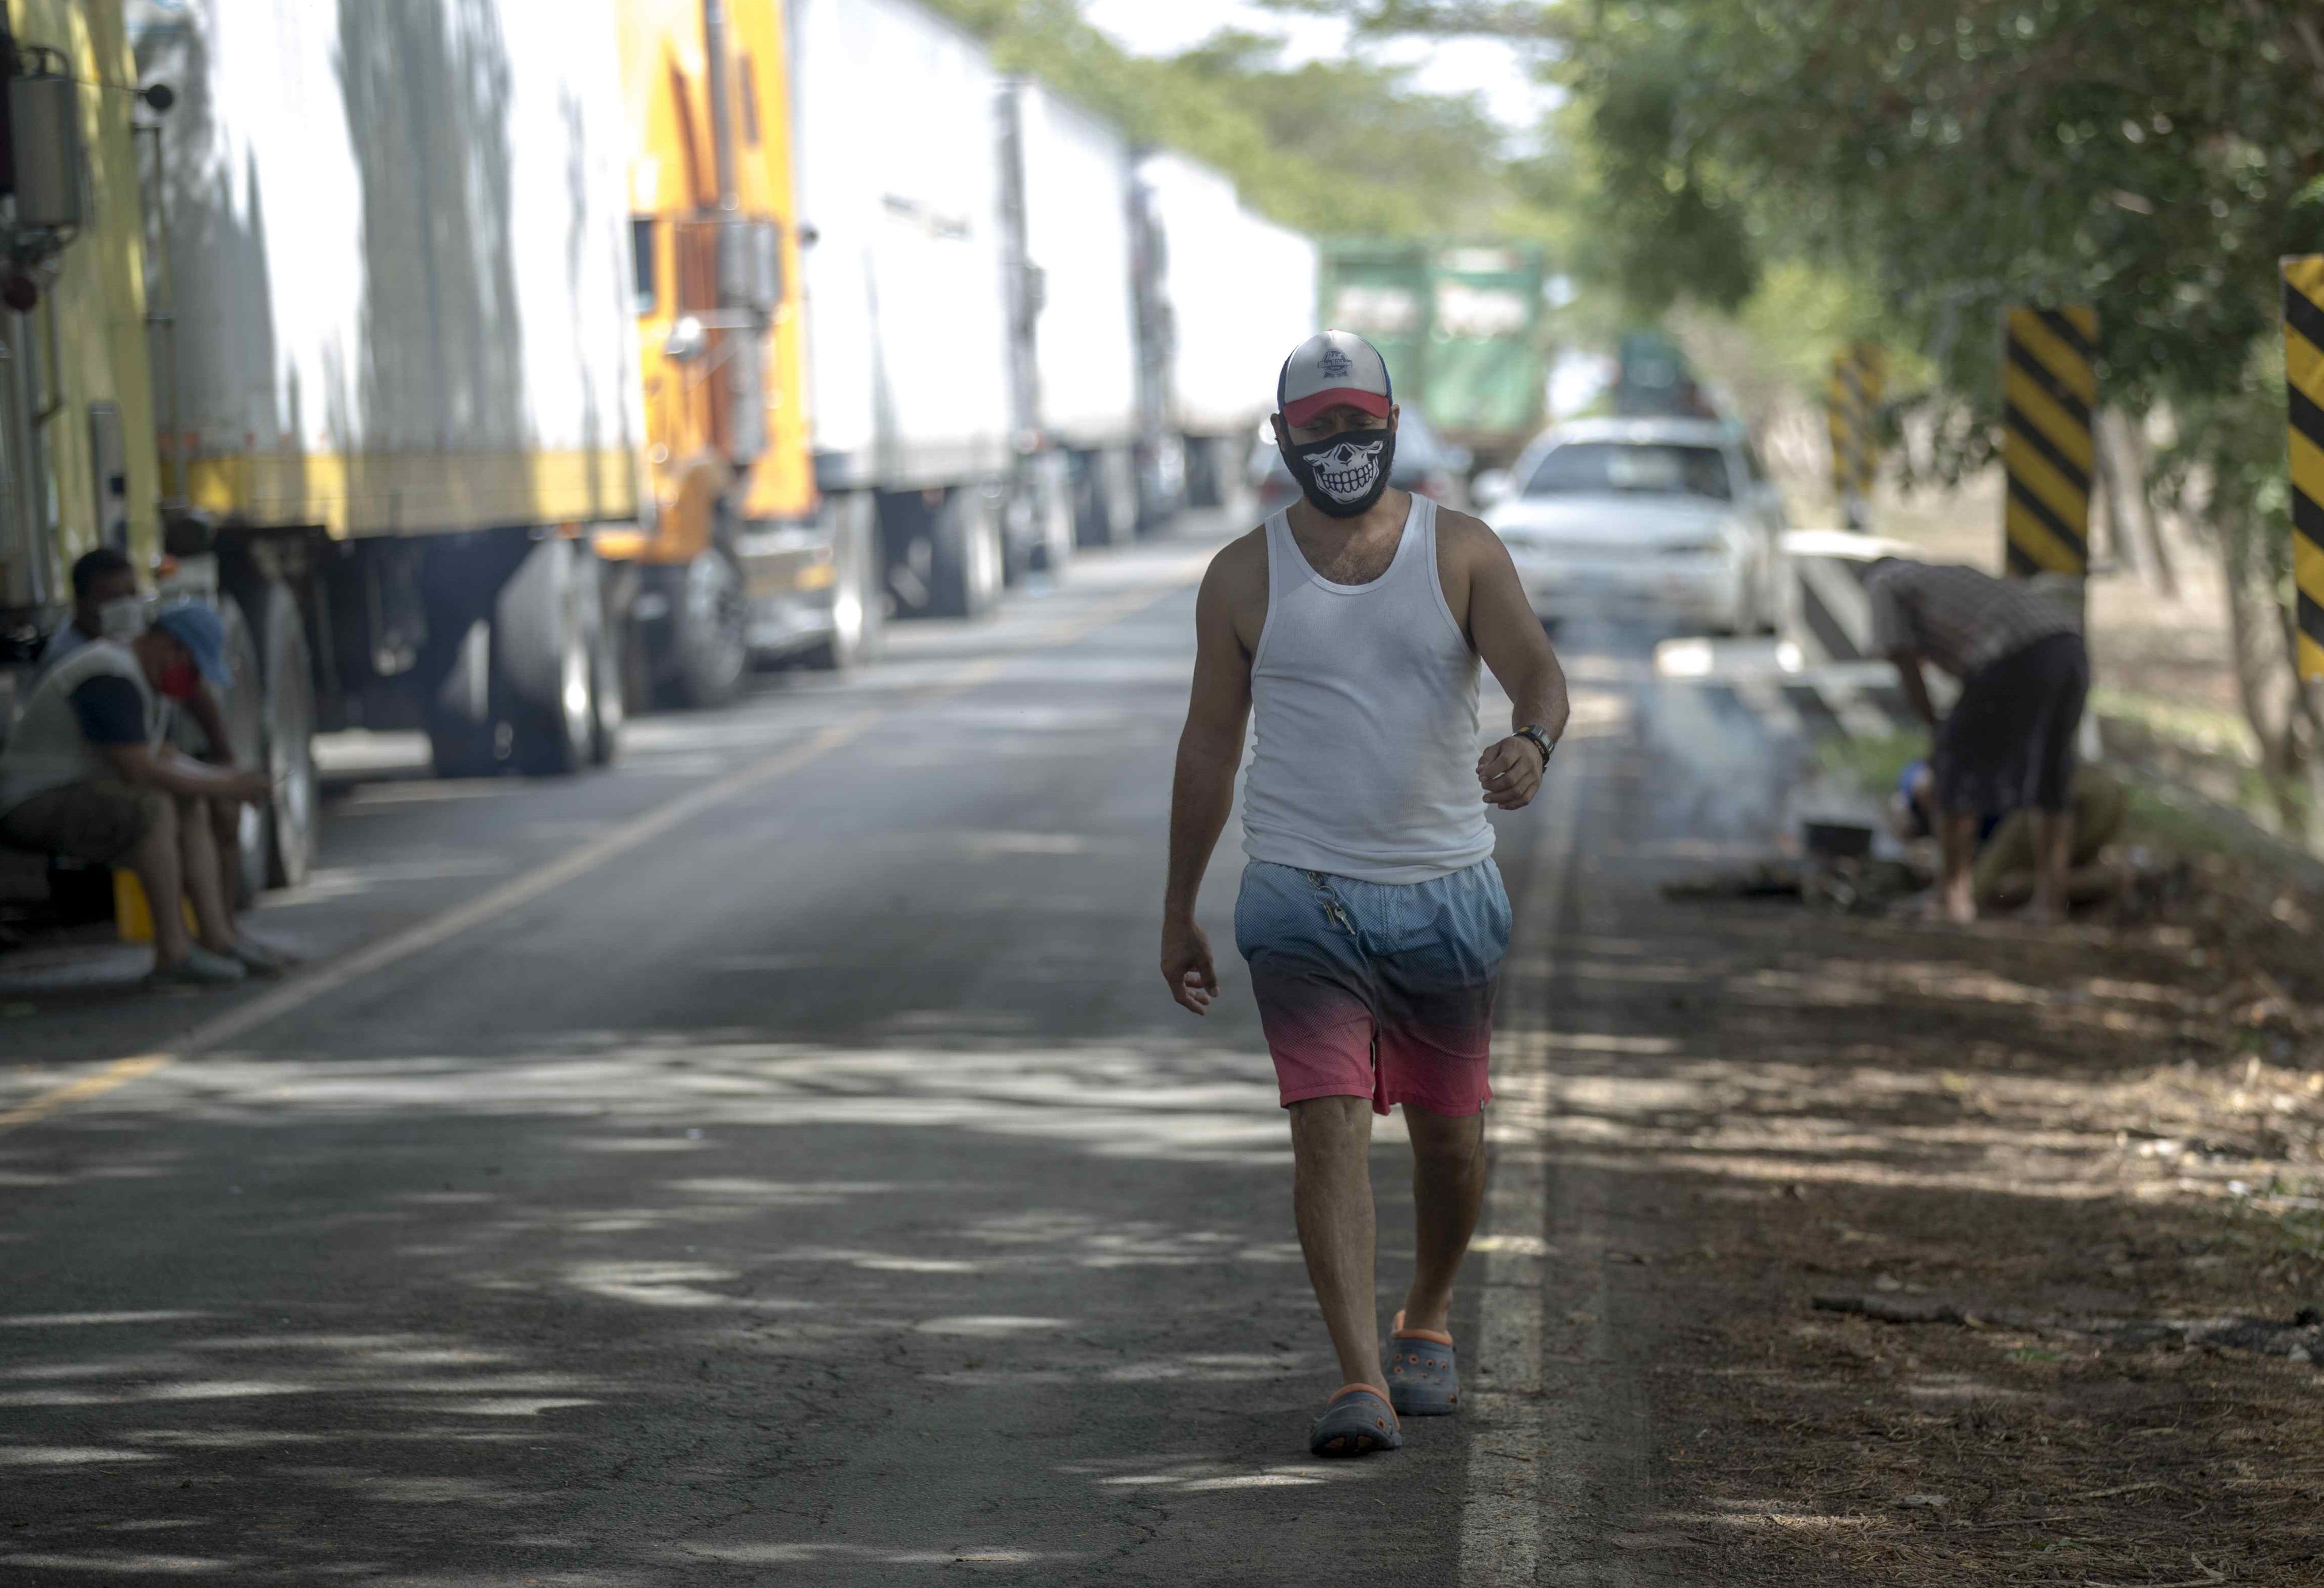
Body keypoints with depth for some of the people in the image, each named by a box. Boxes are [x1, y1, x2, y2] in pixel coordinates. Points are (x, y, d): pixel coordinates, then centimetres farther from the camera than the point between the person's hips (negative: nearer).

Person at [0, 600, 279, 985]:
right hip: (35, 805, -11)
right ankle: (172, 951, -23)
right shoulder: (112, 683, -23)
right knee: (157, 809, -28)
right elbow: (139, 773, -28)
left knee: (190, 810, 8)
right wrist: (223, 786, -19)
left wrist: (226, 779, 0)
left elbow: (162, 758, 16)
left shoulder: (138, 674, 11)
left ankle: (217, 936, 0)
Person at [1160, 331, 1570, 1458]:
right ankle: (1360, 1383, -19)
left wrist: (1532, 744, -37)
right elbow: (1208, 744, 9)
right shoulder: (1245, 577, 2)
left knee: (1449, 1131, 13)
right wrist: (1180, 910, 10)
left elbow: (1536, 670, -13)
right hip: (1301, 896, -1)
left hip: (1444, 889, 1)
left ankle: (1427, 1320, 39)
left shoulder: (1460, 552, 1)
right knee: (1329, 1123, -14)